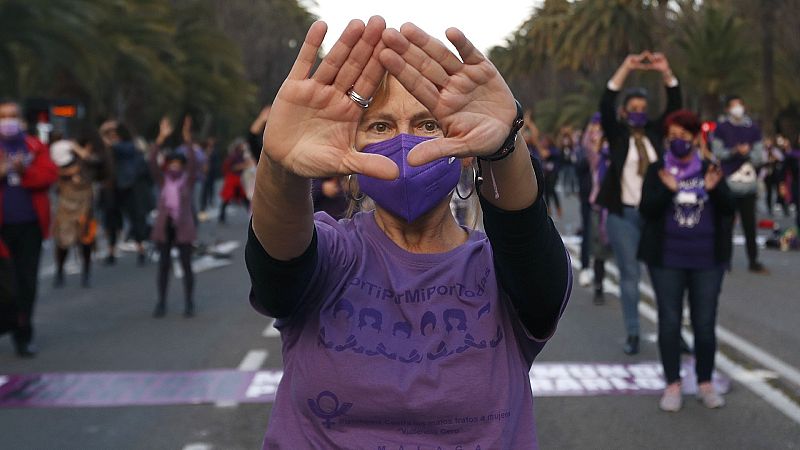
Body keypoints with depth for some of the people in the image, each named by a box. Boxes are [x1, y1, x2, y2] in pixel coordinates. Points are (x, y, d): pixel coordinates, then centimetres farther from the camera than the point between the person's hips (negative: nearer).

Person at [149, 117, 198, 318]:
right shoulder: (163, 180, 3)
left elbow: (193, 162, -18)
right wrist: (161, 137, -19)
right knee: (163, 265, 4)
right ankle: (161, 303, 12)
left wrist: (187, 139, -30)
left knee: (186, 265, 1)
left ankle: (189, 303, 11)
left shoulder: (189, 180, -1)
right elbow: (152, 161, -10)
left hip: (183, 227, -2)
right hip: (164, 227, 2)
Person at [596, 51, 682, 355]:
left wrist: (665, 71, -11)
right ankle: (632, 334, 10)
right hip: (623, 214, -2)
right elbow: (605, 105, -14)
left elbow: (675, 105, 1)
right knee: (629, 274, 3)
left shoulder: (654, 133, 8)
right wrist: (626, 68, -21)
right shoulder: (617, 134, 1)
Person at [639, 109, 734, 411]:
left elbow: (729, 209, 1)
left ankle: (705, 383, 18)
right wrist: (668, 190, -24)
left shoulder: (709, 170, 5)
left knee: (705, 323, 6)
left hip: (707, 260, 1)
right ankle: (673, 385, 12)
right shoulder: (657, 171, 1)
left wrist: (714, 189, -18)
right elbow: (646, 210, -8)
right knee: (669, 321, 3)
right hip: (667, 260, -1)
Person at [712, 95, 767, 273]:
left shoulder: (753, 128, 8)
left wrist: (748, 153, -13)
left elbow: (759, 155, 7)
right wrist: (735, 151, -16)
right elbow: (717, 152, -1)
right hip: (727, 183, -2)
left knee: (749, 224, 4)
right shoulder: (721, 128, 2)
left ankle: (753, 261, 10)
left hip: (749, 183, 2)